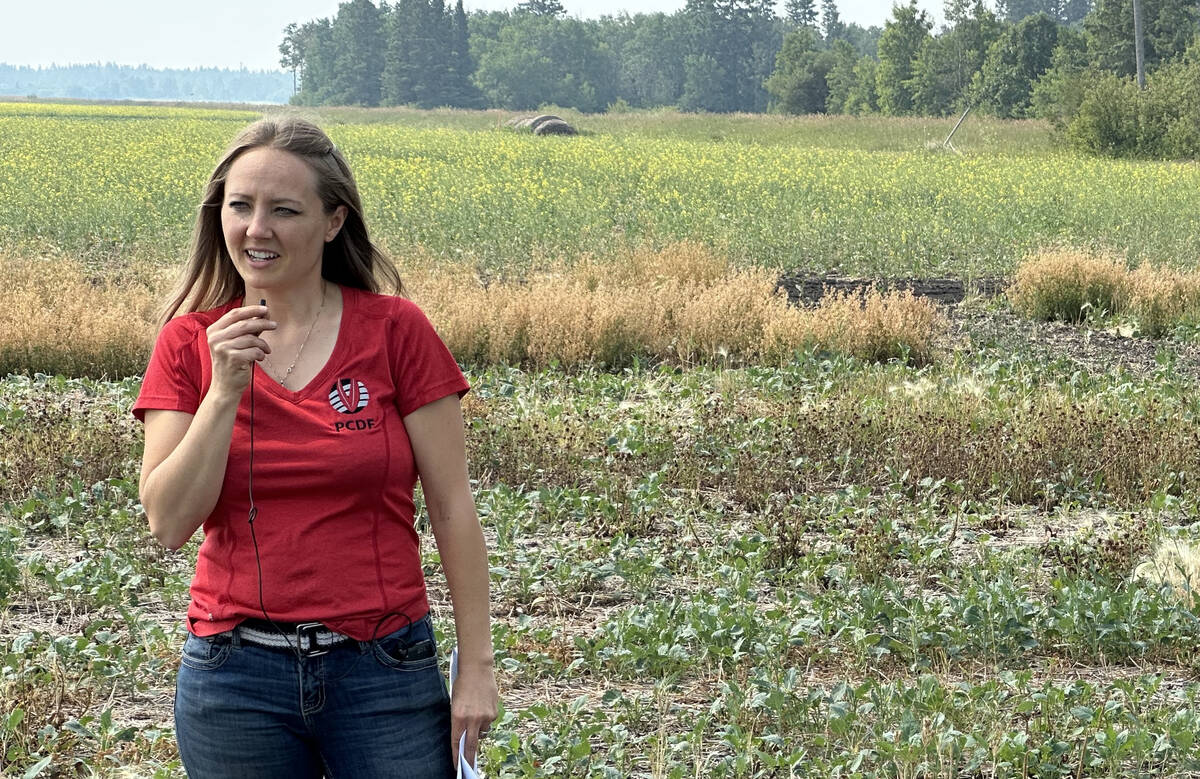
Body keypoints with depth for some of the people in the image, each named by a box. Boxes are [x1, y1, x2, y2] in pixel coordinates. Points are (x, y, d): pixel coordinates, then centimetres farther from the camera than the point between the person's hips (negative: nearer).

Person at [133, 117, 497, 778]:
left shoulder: (396, 331, -4)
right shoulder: (188, 343, 1)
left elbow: (452, 507, -2)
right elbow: (168, 523, -7)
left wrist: (477, 664, -4)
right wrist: (226, 389, -17)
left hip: (383, 672, -1)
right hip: (235, 672, 1)